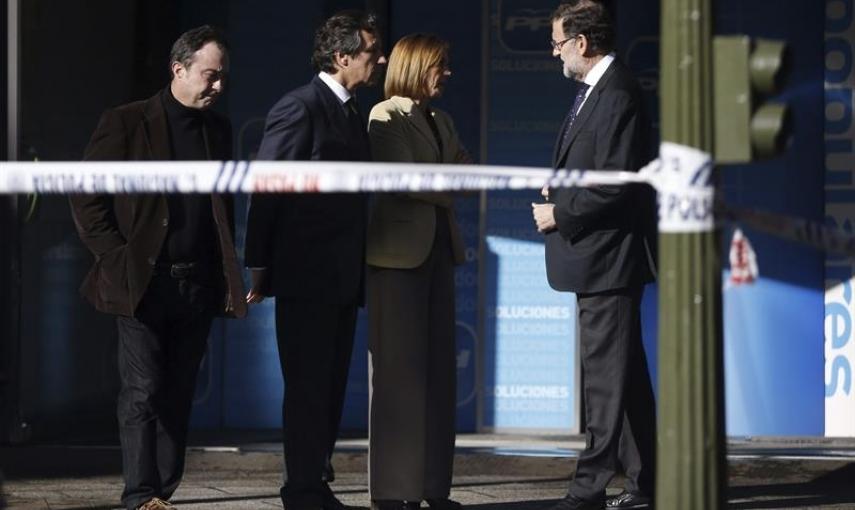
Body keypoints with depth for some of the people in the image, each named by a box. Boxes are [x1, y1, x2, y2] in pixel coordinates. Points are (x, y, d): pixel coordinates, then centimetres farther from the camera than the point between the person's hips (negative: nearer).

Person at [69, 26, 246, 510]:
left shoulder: (218, 129, 13)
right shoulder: (126, 123, -3)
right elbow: (87, 200, -3)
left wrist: (227, 274, 11)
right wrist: (118, 262, -9)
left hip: (198, 284, 5)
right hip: (144, 283, -5)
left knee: (178, 396, 6)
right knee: (143, 392, -7)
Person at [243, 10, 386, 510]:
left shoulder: (354, 113, 14)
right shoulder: (300, 108, -11)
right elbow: (267, 188, -11)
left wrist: (359, 268, 12)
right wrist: (260, 267, -11)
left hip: (343, 277, 8)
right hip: (306, 275, -8)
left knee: (331, 388, 11)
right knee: (308, 388, -3)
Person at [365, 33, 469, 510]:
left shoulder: (440, 121, 18)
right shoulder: (384, 117, -6)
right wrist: (444, 192, -4)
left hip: (438, 251, 8)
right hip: (400, 253, -8)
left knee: (438, 368, 7)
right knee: (400, 370, -7)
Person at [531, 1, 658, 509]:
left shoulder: (616, 96, -17)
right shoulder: (594, 91, 14)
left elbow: (615, 185, -22)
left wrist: (560, 214, -14)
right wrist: (560, 194, 8)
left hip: (608, 257, -11)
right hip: (598, 258, 11)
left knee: (607, 375, -7)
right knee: (625, 374, 13)